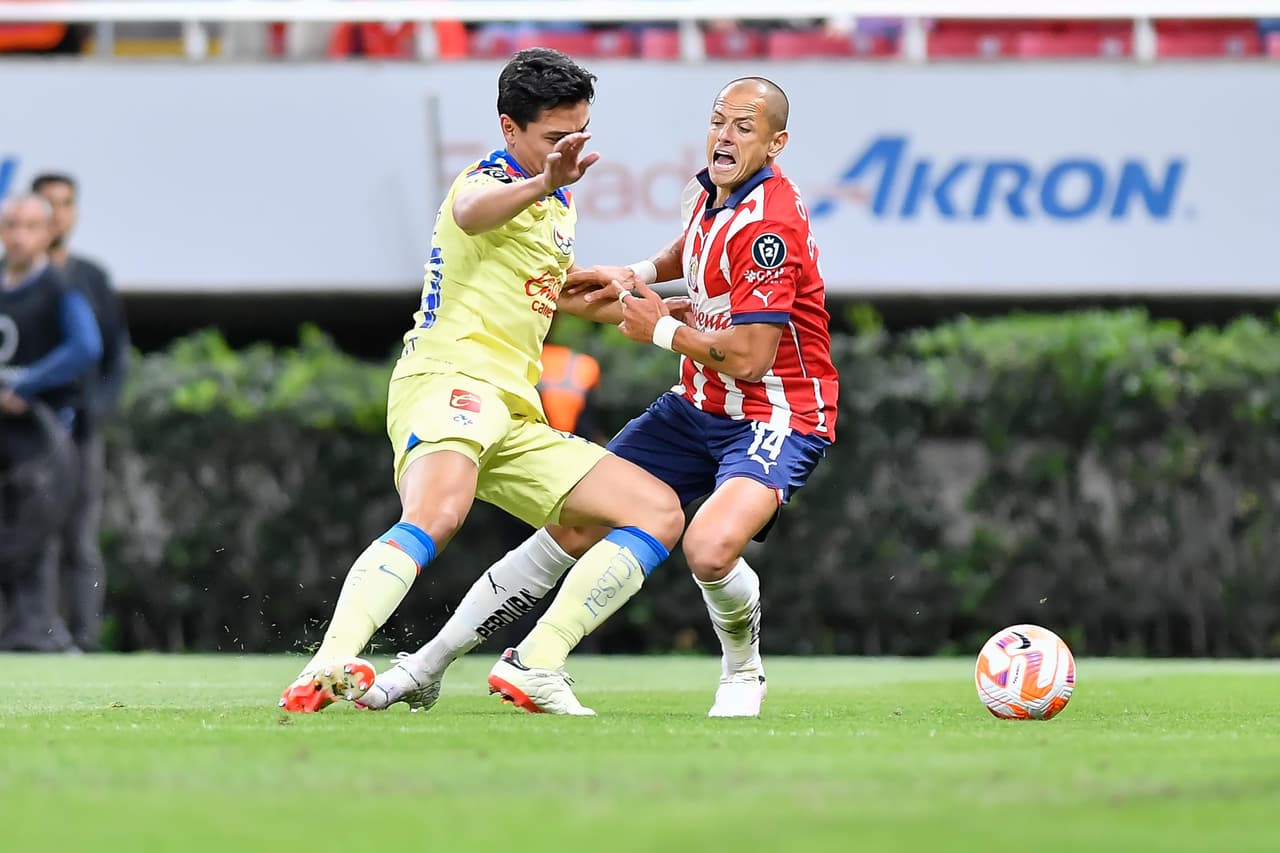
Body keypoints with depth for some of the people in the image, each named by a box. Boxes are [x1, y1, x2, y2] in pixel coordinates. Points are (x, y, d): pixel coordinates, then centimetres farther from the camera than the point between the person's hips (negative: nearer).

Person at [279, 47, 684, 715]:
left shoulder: (558, 204, 25)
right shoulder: (492, 178, -3)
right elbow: (473, 211, -33)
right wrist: (543, 181, -53)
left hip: (515, 417, 9)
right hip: (449, 380, -9)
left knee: (659, 512, 2)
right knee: (435, 516, -38)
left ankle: (536, 665, -9)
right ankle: (327, 667, -50)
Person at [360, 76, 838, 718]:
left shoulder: (767, 223, -24)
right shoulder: (706, 190, 4)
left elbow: (749, 357, -27)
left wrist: (660, 327, -13)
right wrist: (636, 275, 13)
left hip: (776, 419, -8)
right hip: (699, 405, 8)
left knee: (710, 548, -34)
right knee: (575, 523, 3)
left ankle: (742, 668, -1)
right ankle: (427, 667, 12)